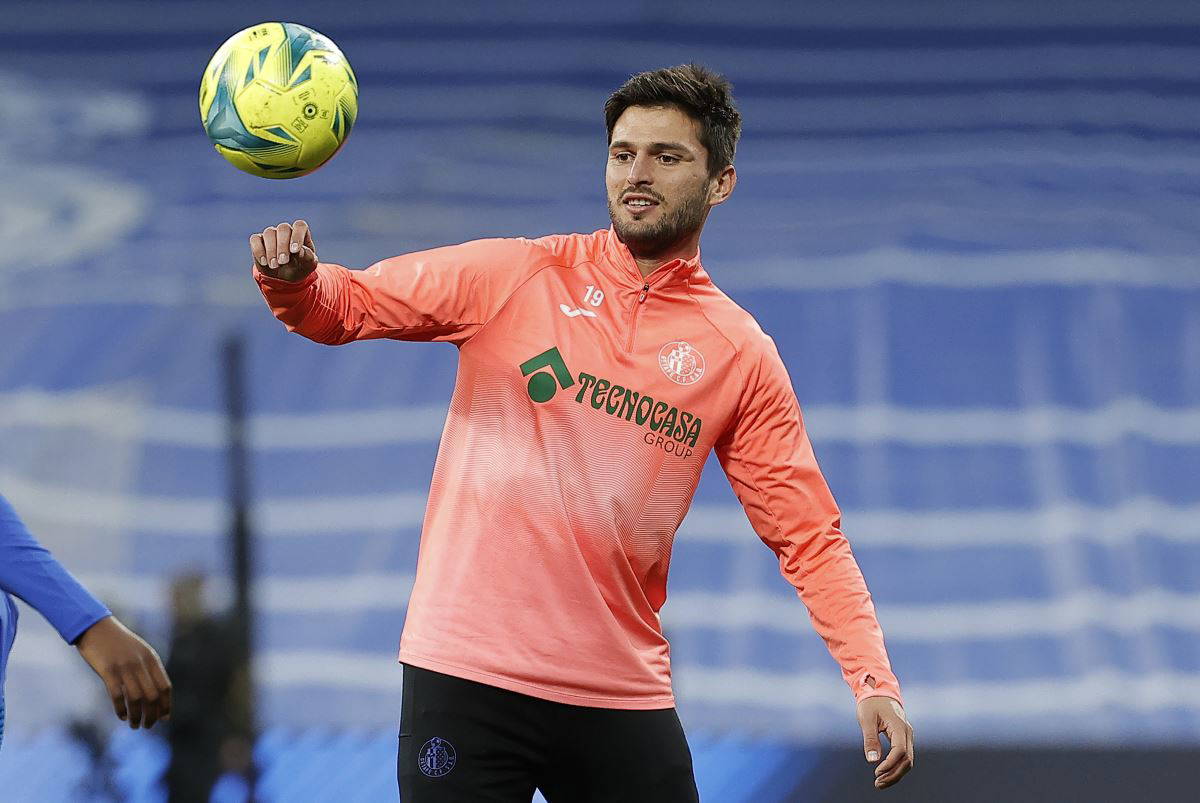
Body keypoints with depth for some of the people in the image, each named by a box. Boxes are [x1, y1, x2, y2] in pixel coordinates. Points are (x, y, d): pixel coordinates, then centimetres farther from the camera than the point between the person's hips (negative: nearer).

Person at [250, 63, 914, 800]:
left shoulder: (742, 357, 6)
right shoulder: (516, 276, 2)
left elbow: (808, 534, 6)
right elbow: (345, 305, 3)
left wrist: (873, 680, -5)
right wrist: (293, 276, -21)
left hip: (622, 696, 2)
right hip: (466, 676, -2)